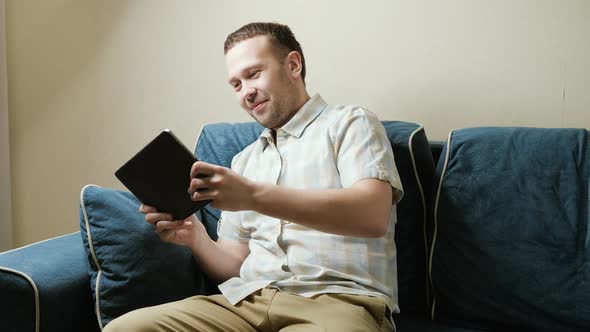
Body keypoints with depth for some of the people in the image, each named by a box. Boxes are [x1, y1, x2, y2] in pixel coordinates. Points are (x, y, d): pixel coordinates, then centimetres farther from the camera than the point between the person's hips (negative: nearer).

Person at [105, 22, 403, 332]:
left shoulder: (349, 123, 7)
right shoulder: (243, 161, 24)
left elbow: (373, 215, -12)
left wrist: (255, 195, -19)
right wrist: (197, 240, -2)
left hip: (336, 301, -5)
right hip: (248, 300, 5)